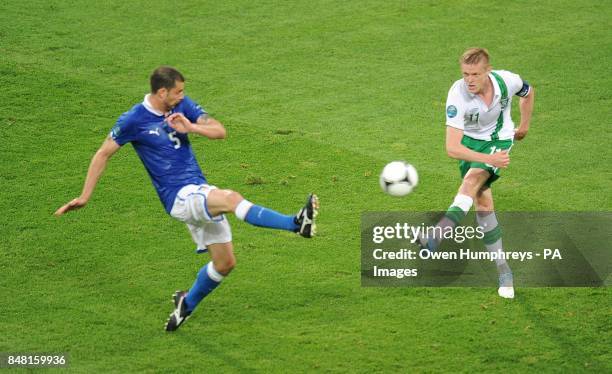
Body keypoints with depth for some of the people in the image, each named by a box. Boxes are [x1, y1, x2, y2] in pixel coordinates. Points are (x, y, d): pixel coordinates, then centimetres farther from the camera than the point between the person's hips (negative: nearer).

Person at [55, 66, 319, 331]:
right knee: (232, 199, -33)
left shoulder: (183, 106, 7)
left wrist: (190, 127, -14)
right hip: (178, 197, -7)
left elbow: (220, 131, 5)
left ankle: (187, 304, 29)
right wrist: (84, 197, 1)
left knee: (225, 262, 6)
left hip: (200, 190, 7)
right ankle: (297, 223, -45)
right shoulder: (134, 120, -8)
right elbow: (103, 154, 1)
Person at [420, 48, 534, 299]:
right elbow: (452, 148, -35)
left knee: (473, 179, -29)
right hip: (470, 142, 1)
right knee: (482, 203, -3)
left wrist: (524, 125, 17)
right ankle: (503, 271, 8)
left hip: (499, 140, -1)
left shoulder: (507, 81, -23)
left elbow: (528, 93, 6)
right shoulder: (458, 95, -30)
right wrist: (489, 159, -44)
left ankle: (438, 235, -47)